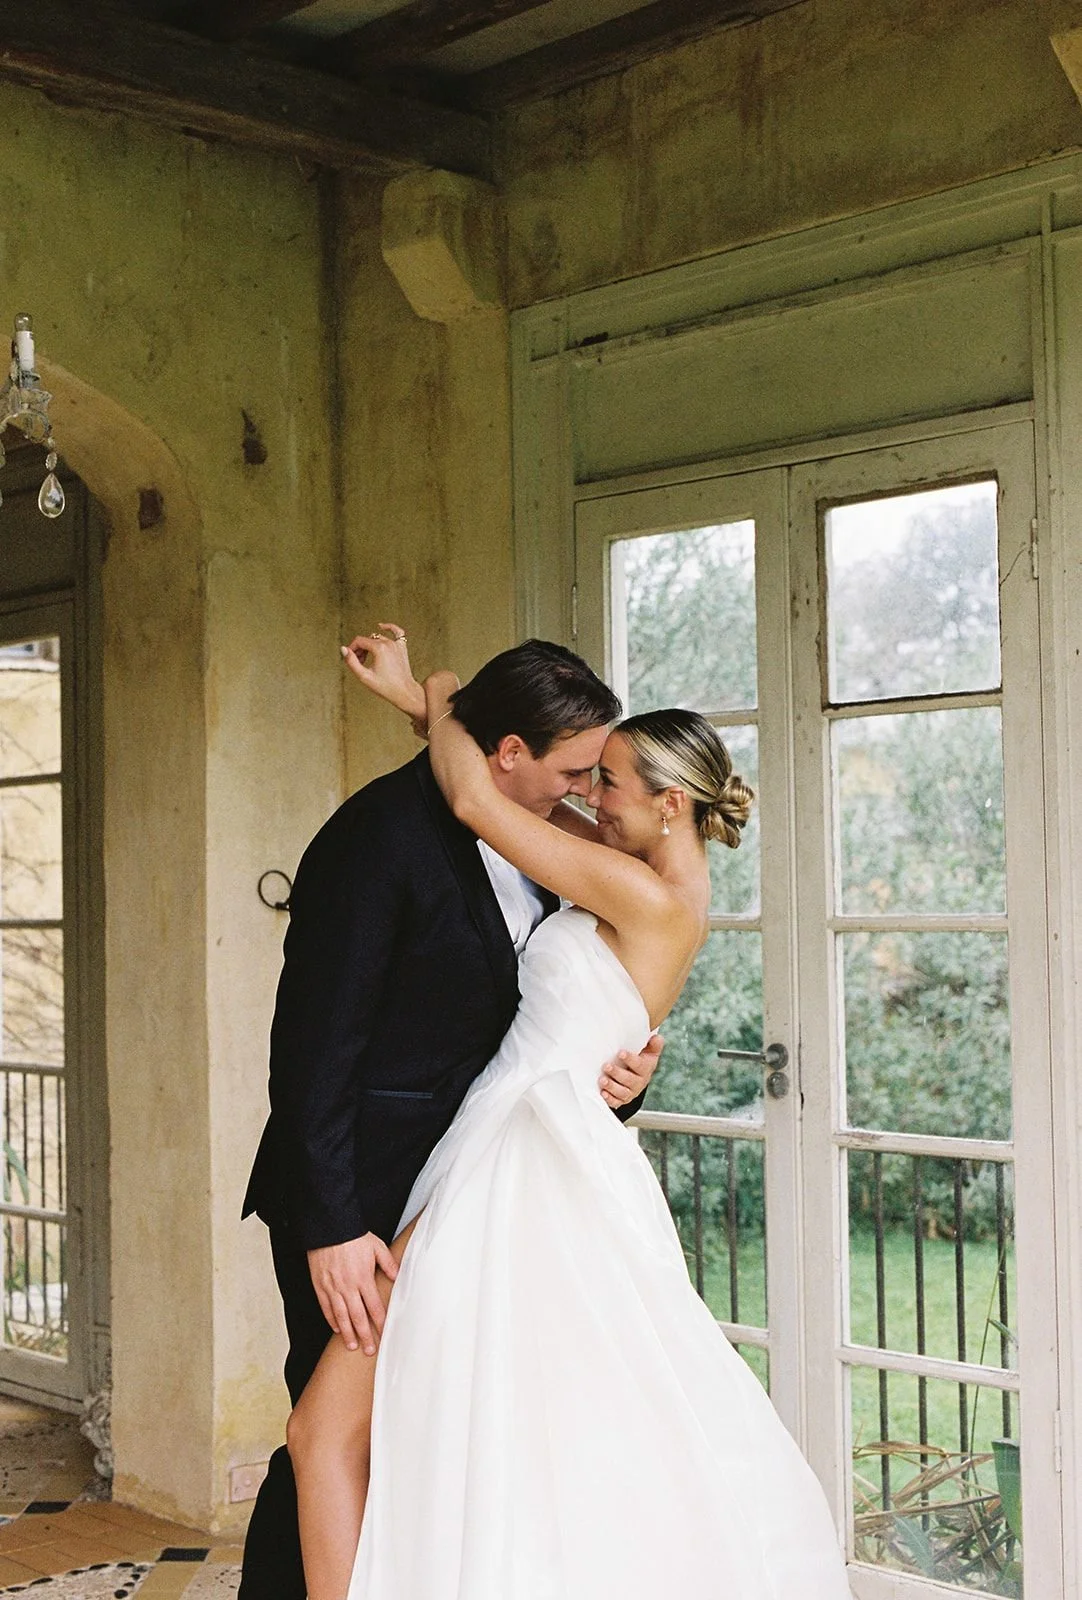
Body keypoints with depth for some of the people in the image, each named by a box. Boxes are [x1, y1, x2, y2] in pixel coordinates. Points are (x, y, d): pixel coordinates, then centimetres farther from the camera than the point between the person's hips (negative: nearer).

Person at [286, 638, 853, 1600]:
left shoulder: (649, 896, -15)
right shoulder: (671, 885, 12)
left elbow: (476, 800, -14)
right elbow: (520, 798, 19)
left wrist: (442, 703, 4)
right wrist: (417, 701, 17)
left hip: (524, 1177, -10)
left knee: (327, 1429, -5)